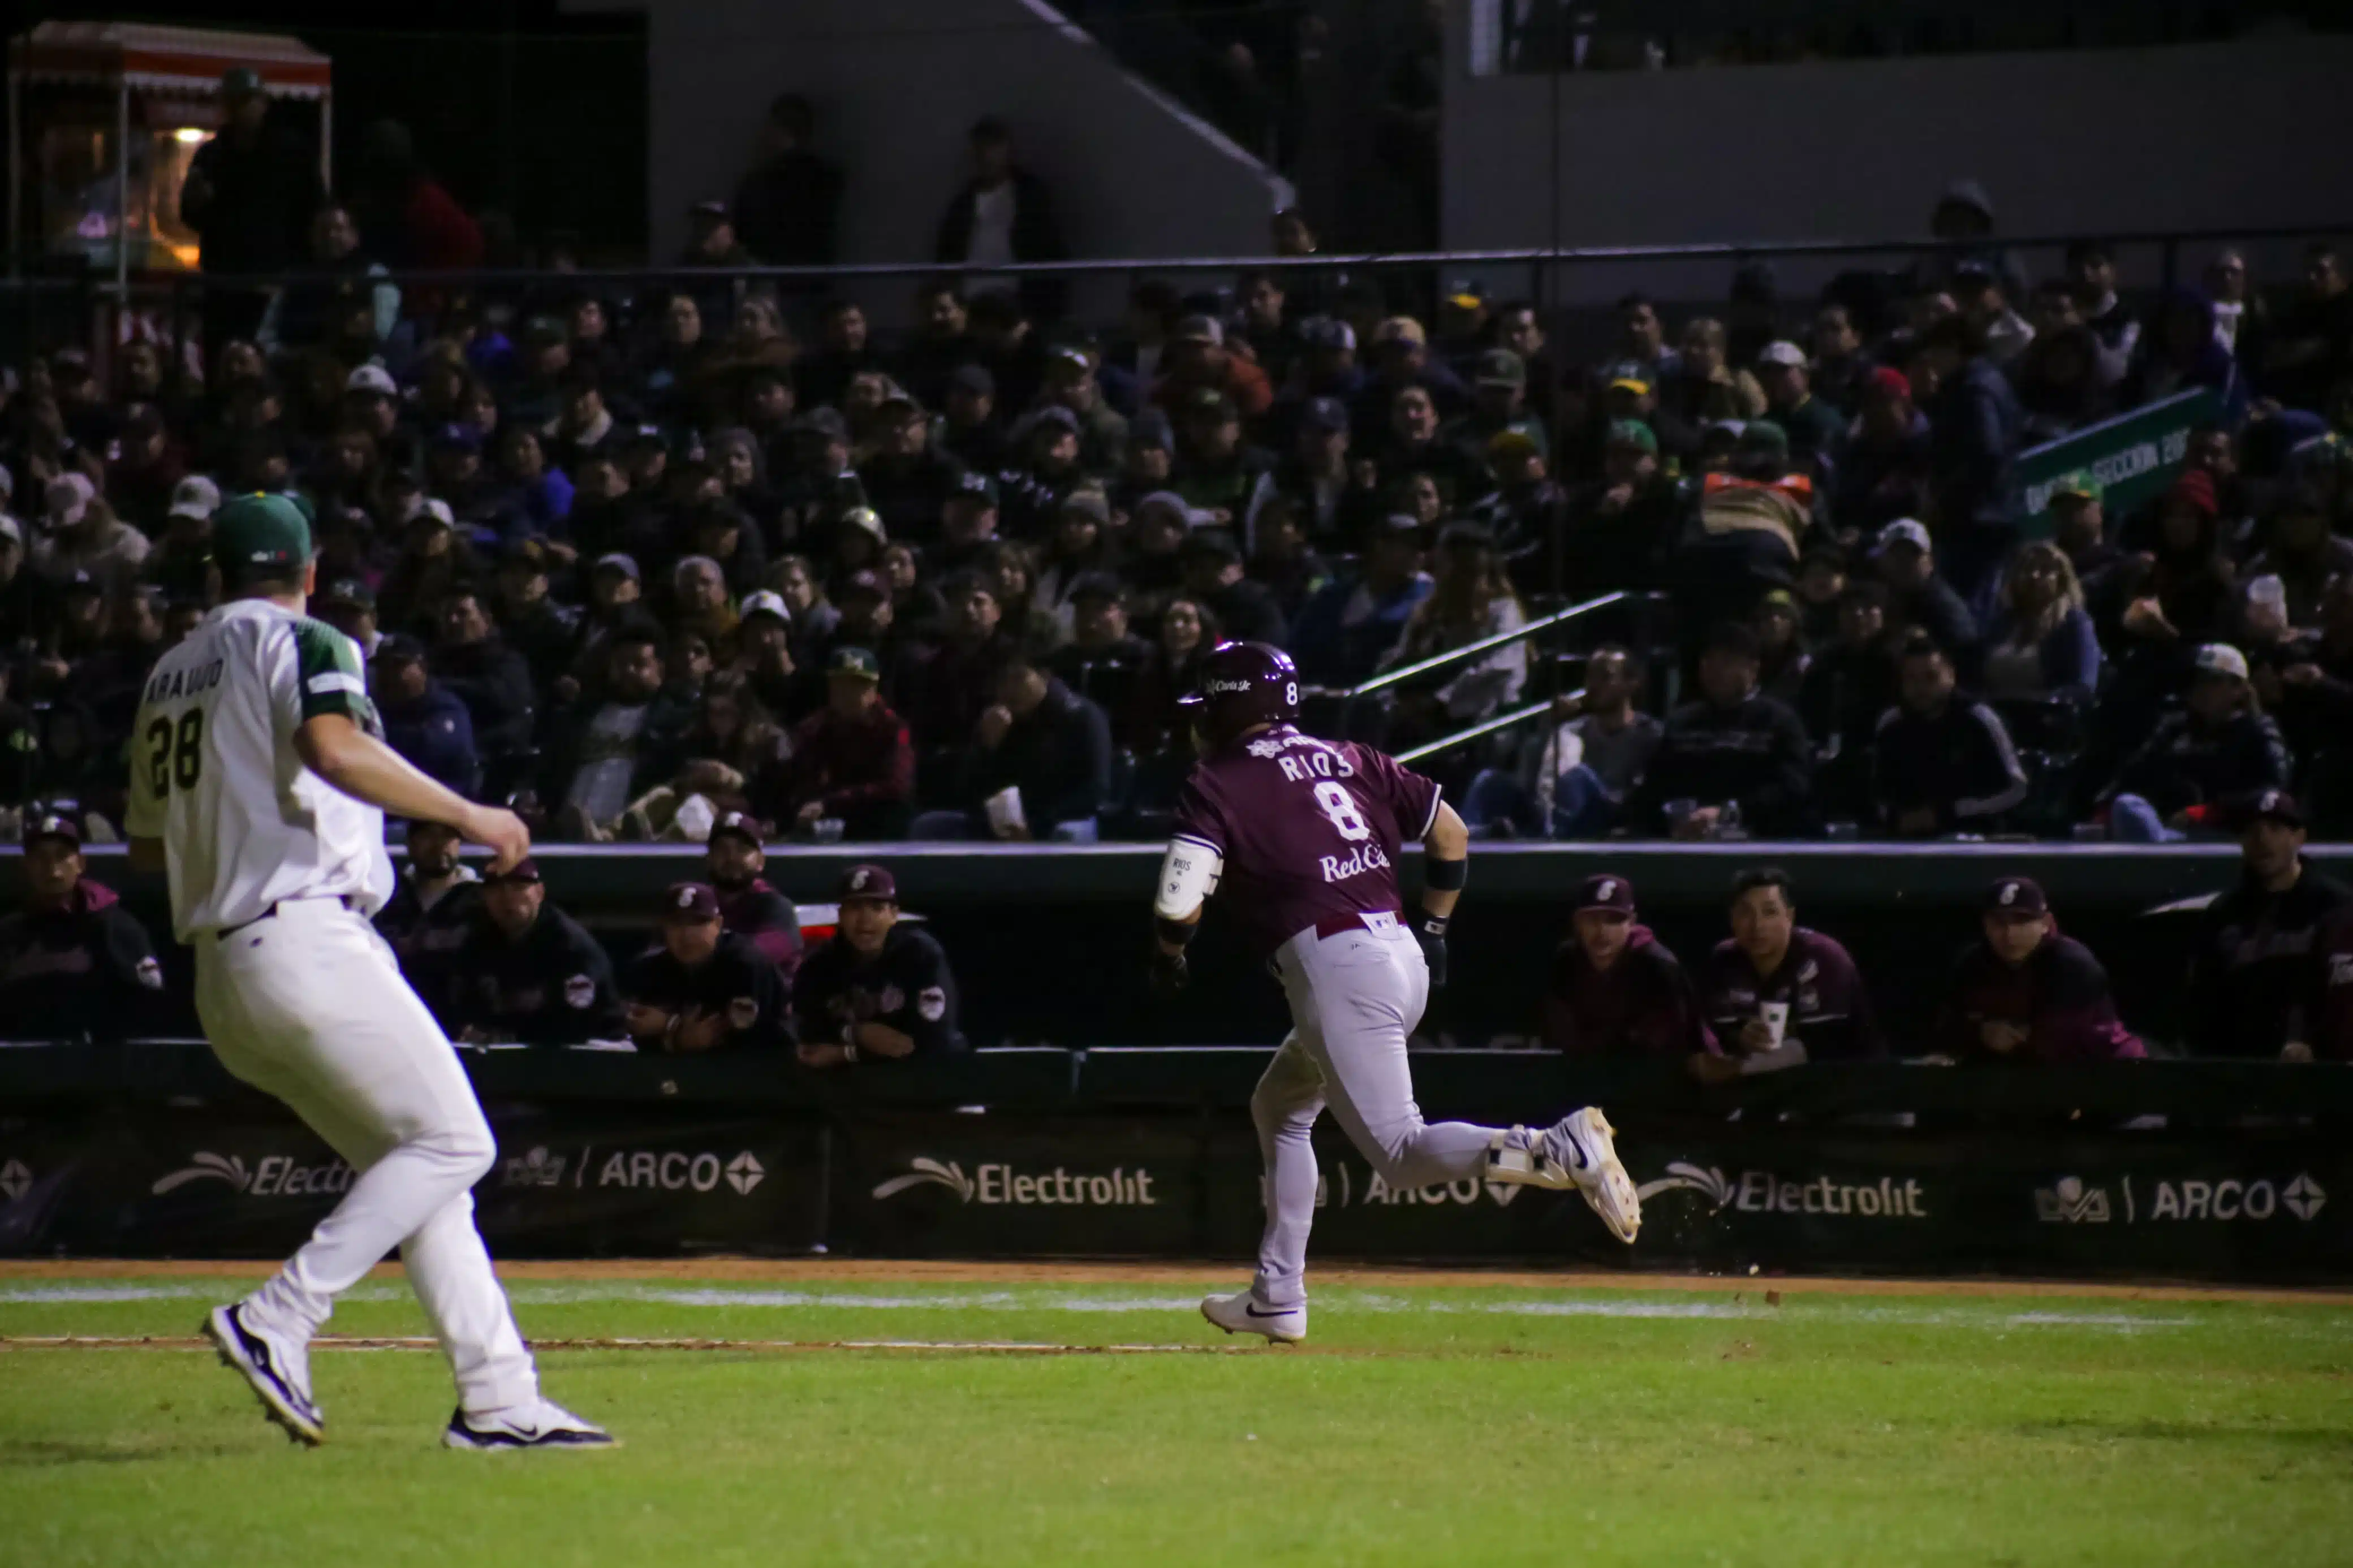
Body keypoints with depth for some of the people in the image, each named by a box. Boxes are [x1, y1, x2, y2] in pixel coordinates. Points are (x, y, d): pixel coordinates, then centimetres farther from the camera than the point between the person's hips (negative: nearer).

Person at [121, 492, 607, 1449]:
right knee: (452, 1143, -4)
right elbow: (334, 748, -23)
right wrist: (468, 815, -16)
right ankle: (278, 1323, -17)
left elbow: (146, 844, 25)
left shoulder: (171, 675, 21)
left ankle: (499, 1397, 3)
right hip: (308, 935, -8)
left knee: (412, 1159, 11)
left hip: (220, 970, 9)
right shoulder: (300, 642, -2)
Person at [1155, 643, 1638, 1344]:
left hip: (1333, 965, -8)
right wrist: (1431, 931, 25)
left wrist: (1167, 958, 13)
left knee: (1403, 1155, -12)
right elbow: (1452, 833, 17)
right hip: (1404, 959, 8)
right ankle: (1277, 1298, 26)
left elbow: (1177, 906, -8)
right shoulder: (1346, 759, 19)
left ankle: (1563, 1152, -34)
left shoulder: (1217, 786, 1)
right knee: (1278, 1108, 26)